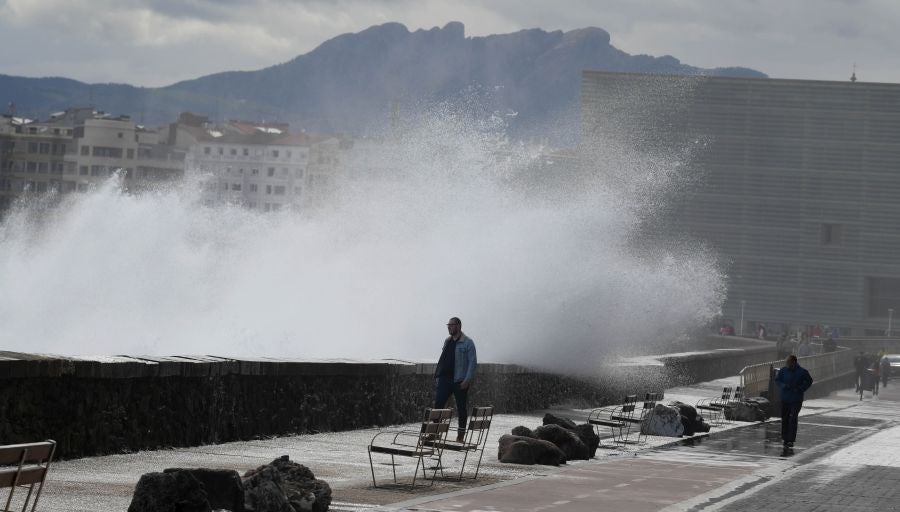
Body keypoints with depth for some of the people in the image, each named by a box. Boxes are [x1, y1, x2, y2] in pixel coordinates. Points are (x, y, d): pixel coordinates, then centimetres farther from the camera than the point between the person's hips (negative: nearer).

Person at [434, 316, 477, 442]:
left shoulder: (467, 343, -5)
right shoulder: (447, 341, 14)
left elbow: (473, 362, -8)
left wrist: (467, 380, -16)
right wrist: (437, 375, 12)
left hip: (460, 381, -5)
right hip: (445, 379, 5)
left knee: (461, 408, 2)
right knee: (438, 404, -4)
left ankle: (461, 435, 9)